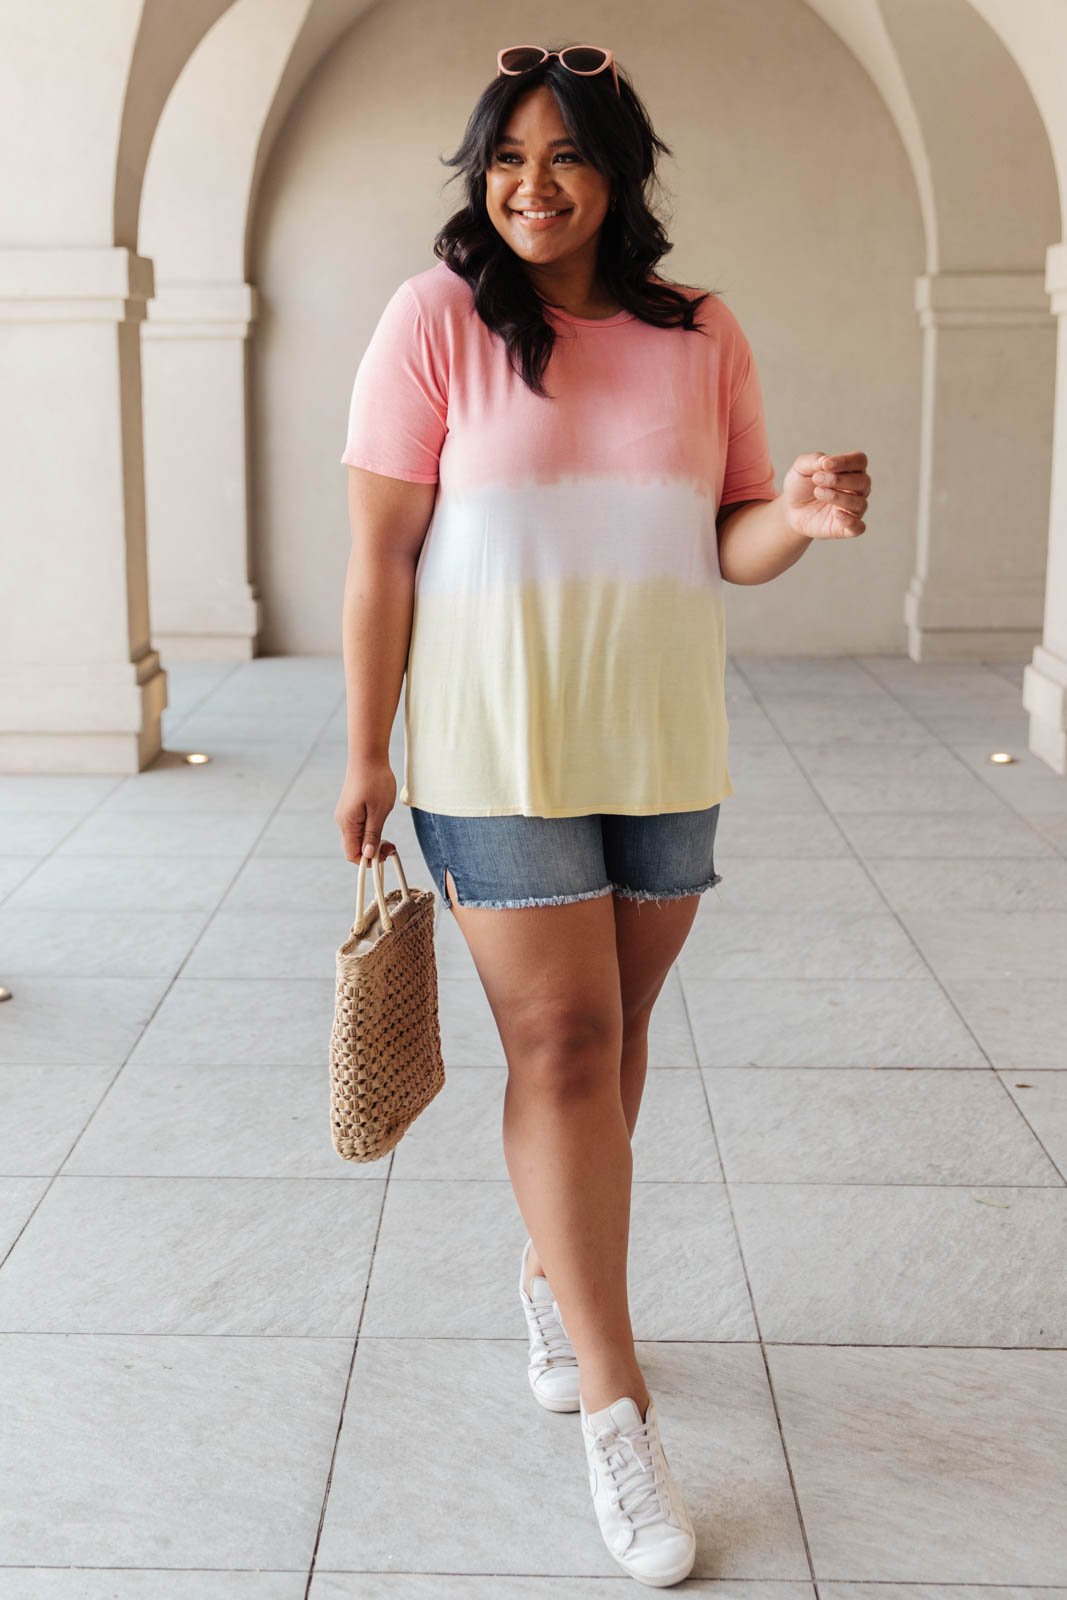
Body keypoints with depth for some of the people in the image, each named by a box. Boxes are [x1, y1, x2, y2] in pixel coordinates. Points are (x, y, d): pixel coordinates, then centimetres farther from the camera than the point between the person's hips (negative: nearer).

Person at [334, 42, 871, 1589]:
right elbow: (383, 553, -5)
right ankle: (616, 1404, 4)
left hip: (662, 745, 4)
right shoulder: (437, 317, -5)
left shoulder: (702, 335, 5)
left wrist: (801, 514, -14)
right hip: (496, 749, -4)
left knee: (613, 1032, 13)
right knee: (563, 1040, -5)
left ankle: (554, 1271, 38)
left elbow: (728, 545, 9)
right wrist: (367, 751, -7)